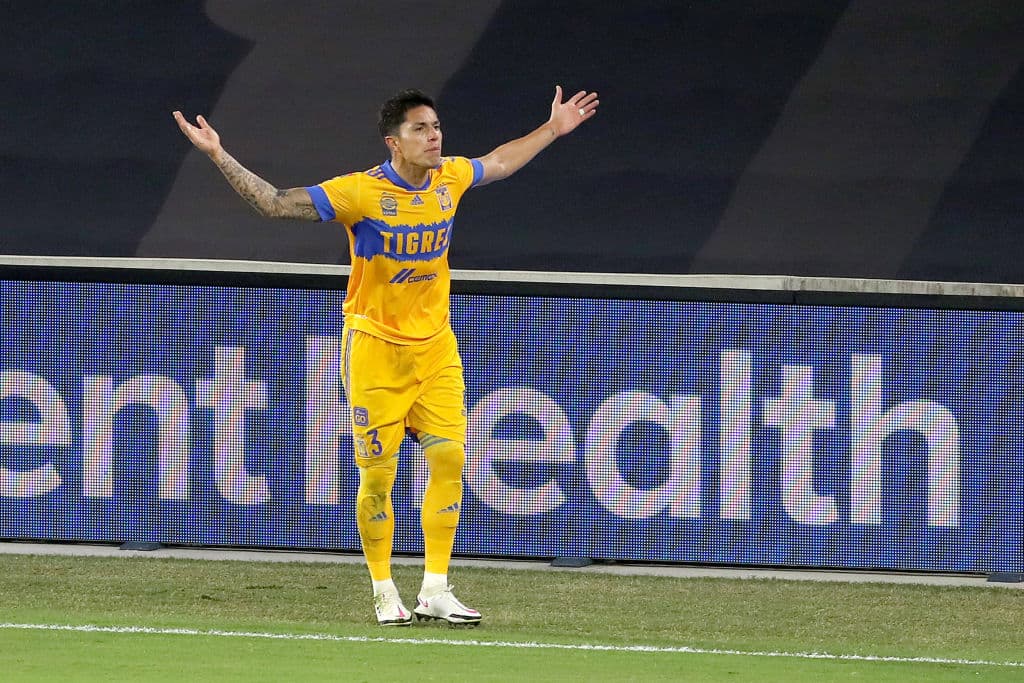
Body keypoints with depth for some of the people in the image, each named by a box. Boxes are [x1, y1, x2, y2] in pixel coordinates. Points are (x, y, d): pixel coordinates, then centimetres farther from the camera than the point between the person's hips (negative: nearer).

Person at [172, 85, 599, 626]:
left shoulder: (450, 178, 0)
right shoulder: (361, 192, -16)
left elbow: (499, 162, 24)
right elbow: (274, 203, -15)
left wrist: (553, 129, 30)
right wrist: (218, 156, -24)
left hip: (435, 345, 4)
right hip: (375, 347, -4)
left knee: (448, 457, -5)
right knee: (378, 474, -3)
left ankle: (435, 591, 2)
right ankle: (384, 592, 12)